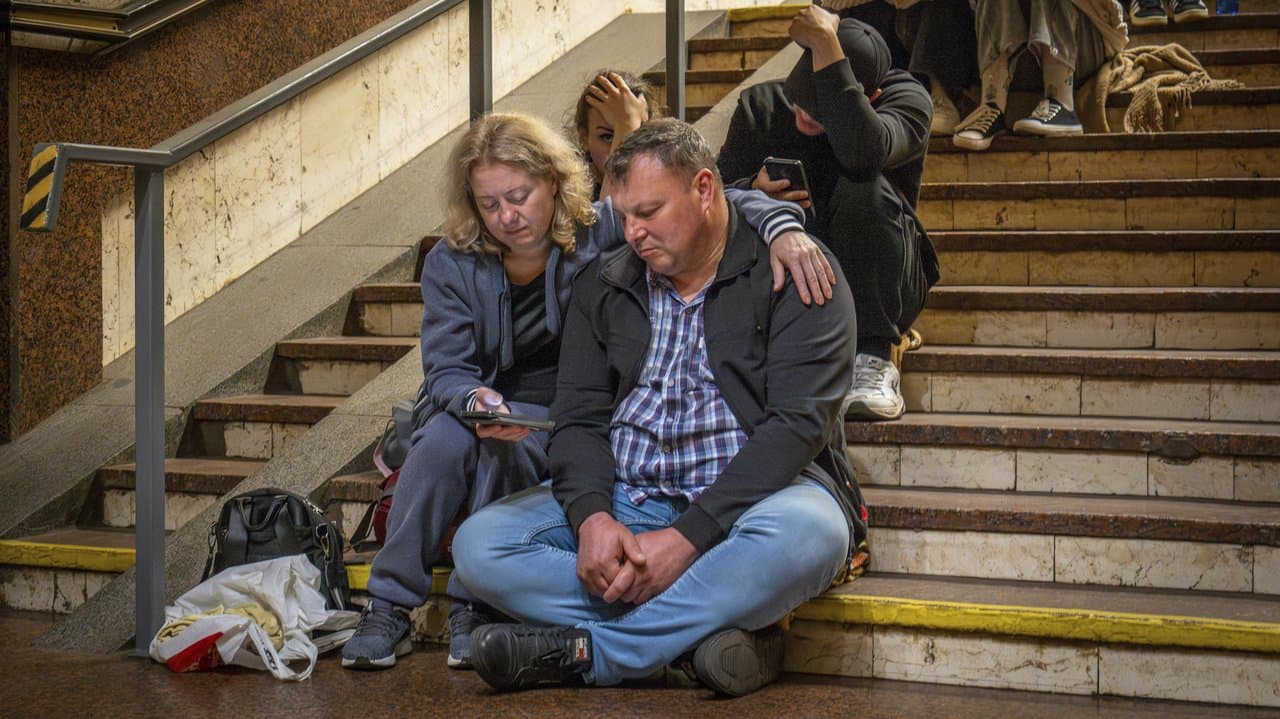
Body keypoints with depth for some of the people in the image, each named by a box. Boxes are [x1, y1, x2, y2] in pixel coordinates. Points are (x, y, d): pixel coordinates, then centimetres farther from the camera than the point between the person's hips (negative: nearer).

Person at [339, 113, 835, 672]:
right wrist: (477, 401, -34)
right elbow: (446, 371, -9)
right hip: (488, 409, 2)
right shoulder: (451, 265, -3)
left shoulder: (600, 232, -9)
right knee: (446, 436, -32)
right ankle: (389, 607, -22)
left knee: (502, 450, -33)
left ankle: (474, 608, -19)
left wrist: (779, 225, -36)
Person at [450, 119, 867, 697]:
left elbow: (796, 424, -14)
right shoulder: (602, 286, 13)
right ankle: (705, 626, -22)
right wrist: (592, 517, -16)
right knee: (477, 545, -16)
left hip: (746, 495, -4)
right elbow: (579, 419, 7)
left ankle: (586, 651, -25)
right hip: (620, 500, 4)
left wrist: (687, 536, -23)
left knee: (806, 531, -39)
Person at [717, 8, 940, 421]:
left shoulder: (906, 98, -12)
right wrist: (753, 192, -31)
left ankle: (873, 361, -28)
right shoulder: (760, 105, -3)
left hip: (877, 290, -1)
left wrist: (827, 47, -35)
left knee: (863, 189, -30)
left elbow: (863, 151, -36)